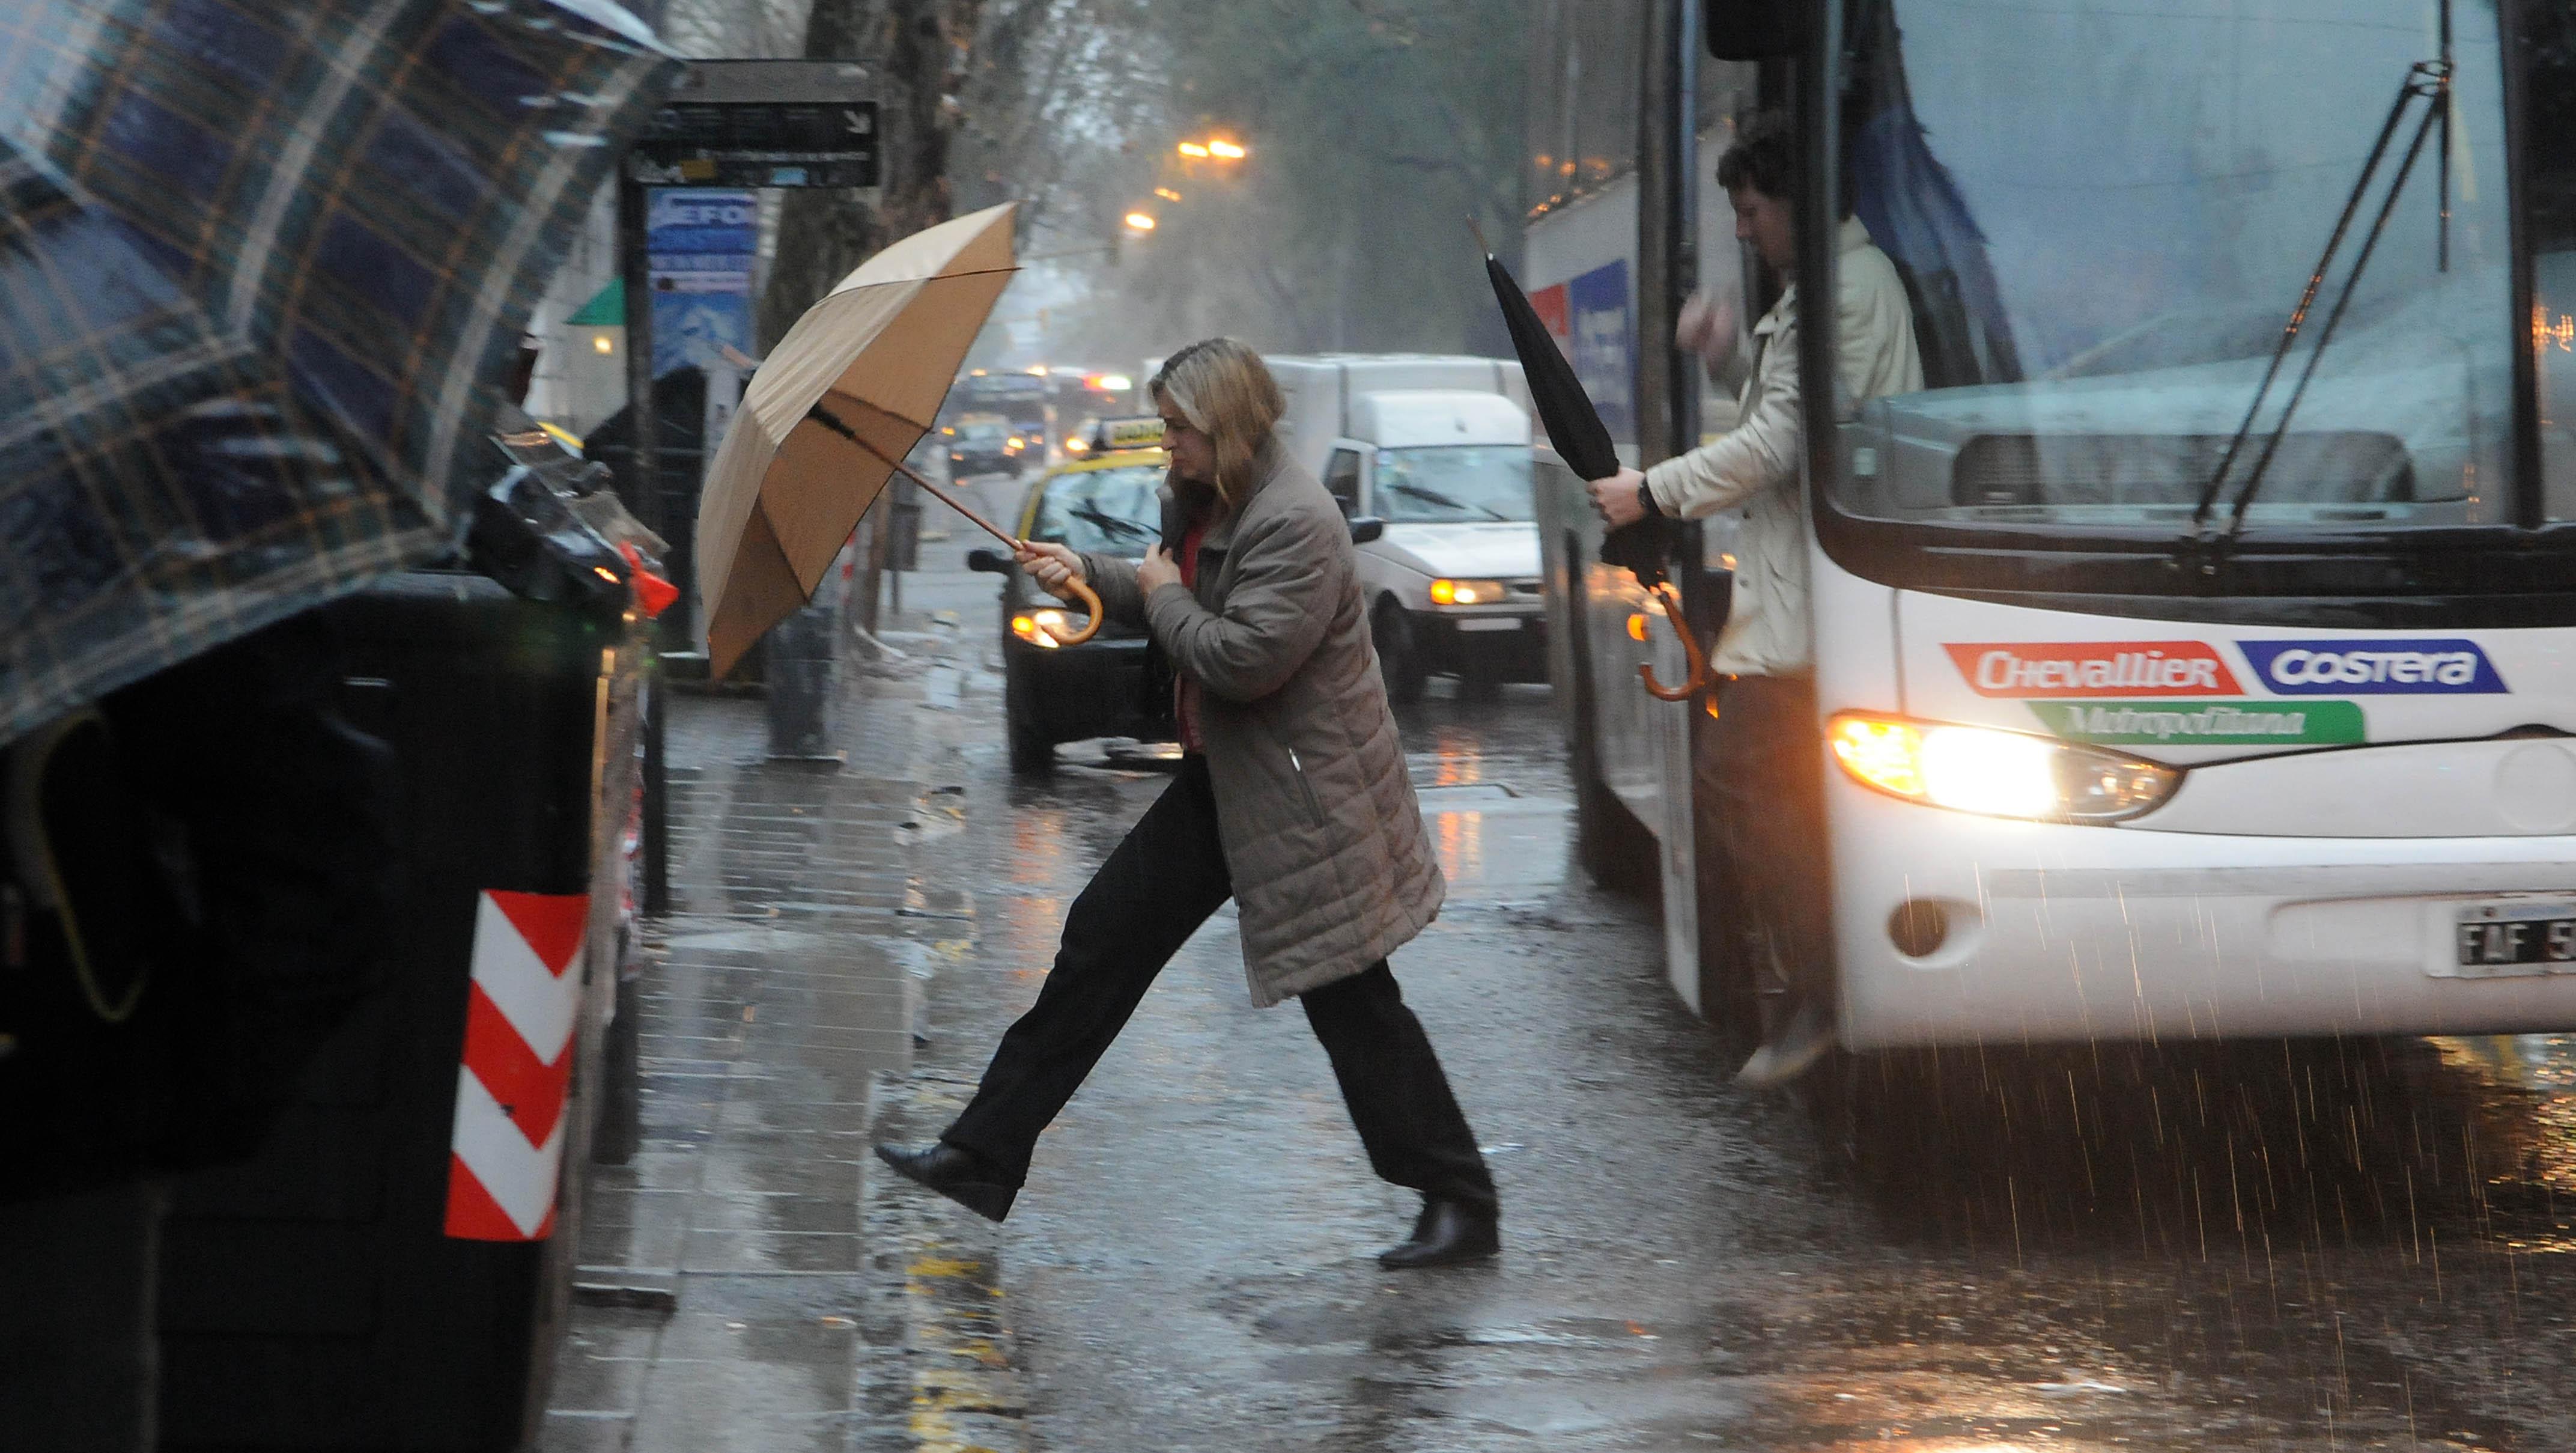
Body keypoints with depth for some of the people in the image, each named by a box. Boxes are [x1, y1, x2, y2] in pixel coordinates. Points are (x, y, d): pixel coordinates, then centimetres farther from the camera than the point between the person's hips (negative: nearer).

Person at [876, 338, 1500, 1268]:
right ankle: (984, 1157, 15)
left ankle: (1461, 1205, 6)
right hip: (1223, 784, 10)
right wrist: (1090, 576, 7)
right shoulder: (1204, 504, 9)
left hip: (1303, 797, -10)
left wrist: (1165, 598, -12)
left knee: (1352, 1005, -5)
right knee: (1103, 940, 9)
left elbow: (1245, 658, -28)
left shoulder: (1295, 523, -22)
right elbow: (1173, 602, 22)